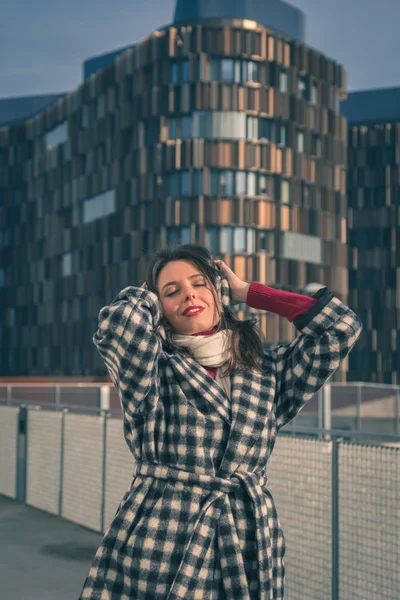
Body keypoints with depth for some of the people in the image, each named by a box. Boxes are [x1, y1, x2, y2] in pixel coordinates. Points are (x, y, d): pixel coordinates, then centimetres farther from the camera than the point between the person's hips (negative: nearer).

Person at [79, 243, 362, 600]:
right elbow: (120, 323, -20)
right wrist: (149, 295, 4)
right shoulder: (152, 372, 0)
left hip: (249, 553, 3)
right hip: (158, 550, -2)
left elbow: (342, 327, 0)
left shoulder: (269, 372, 9)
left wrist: (246, 292, 7)